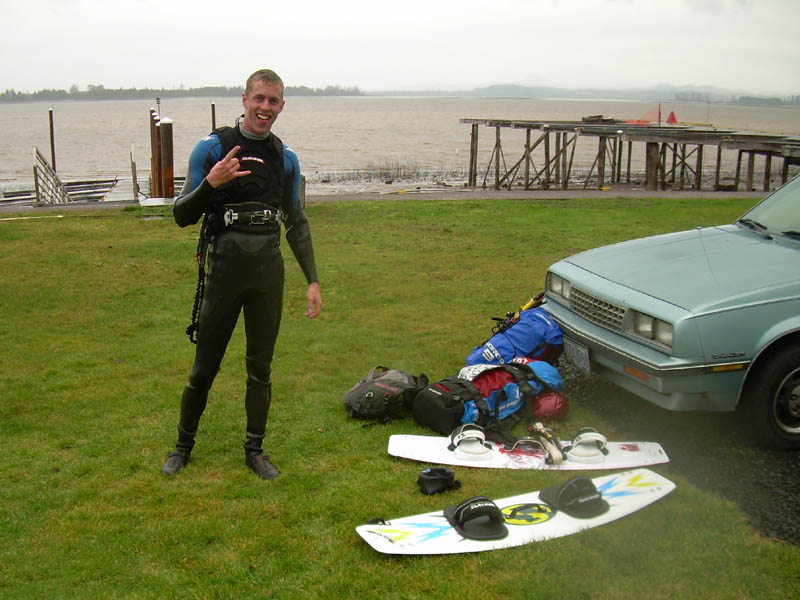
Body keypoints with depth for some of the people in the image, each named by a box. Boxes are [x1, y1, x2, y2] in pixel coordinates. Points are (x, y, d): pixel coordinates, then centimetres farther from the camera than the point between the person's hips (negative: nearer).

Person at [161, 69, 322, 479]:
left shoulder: (285, 159, 8)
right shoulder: (212, 149, -5)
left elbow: (297, 224, 14)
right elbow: (182, 216, -6)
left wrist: (312, 281, 10)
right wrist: (211, 183, -24)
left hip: (269, 274, 3)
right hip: (224, 271, -3)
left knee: (260, 368, 11)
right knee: (204, 369, 4)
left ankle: (254, 449, 25)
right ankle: (184, 445, 25)